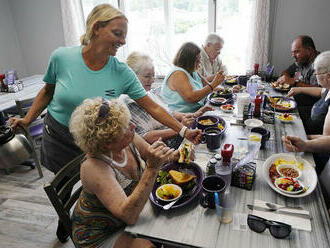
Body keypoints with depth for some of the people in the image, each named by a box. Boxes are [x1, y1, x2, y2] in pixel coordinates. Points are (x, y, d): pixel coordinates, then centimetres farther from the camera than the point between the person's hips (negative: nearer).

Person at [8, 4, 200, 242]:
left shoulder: (122, 72, -18)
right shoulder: (61, 57, -18)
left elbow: (152, 107, -18)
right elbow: (48, 91, 0)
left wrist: (184, 131, -24)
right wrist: (27, 120, -1)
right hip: (58, 137, 1)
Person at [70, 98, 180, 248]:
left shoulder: (129, 140, -16)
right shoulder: (94, 168, -34)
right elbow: (128, 215, -40)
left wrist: (177, 155, -16)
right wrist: (152, 169, -46)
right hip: (100, 236, -6)